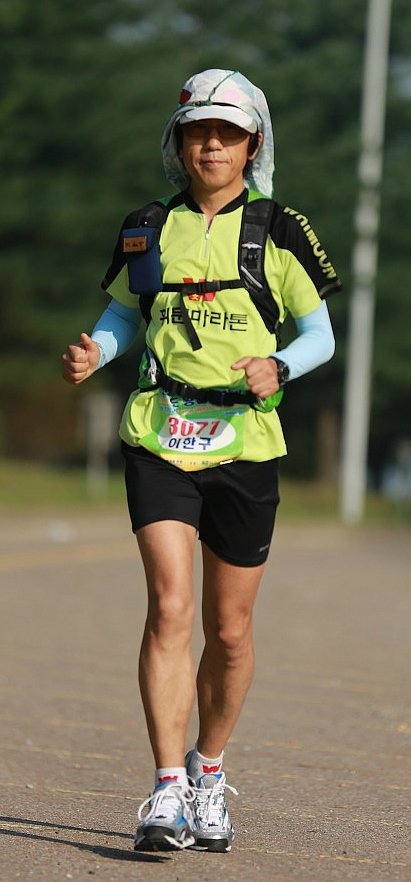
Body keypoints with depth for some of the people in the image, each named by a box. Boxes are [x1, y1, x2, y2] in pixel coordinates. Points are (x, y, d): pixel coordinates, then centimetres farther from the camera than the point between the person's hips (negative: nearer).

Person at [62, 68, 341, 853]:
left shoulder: (279, 233, 3)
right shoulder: (147, 230, 8)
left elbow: (320, 335, 7)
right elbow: (122, 315, 18)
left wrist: (278, 366, -14)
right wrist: (92, 353, -3)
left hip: (244, 443, 0)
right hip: (158, 438, 0)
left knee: (229, 631, 7)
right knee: (169, 608, -16)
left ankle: (209, 773, 29)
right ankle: (167, 789, -15)